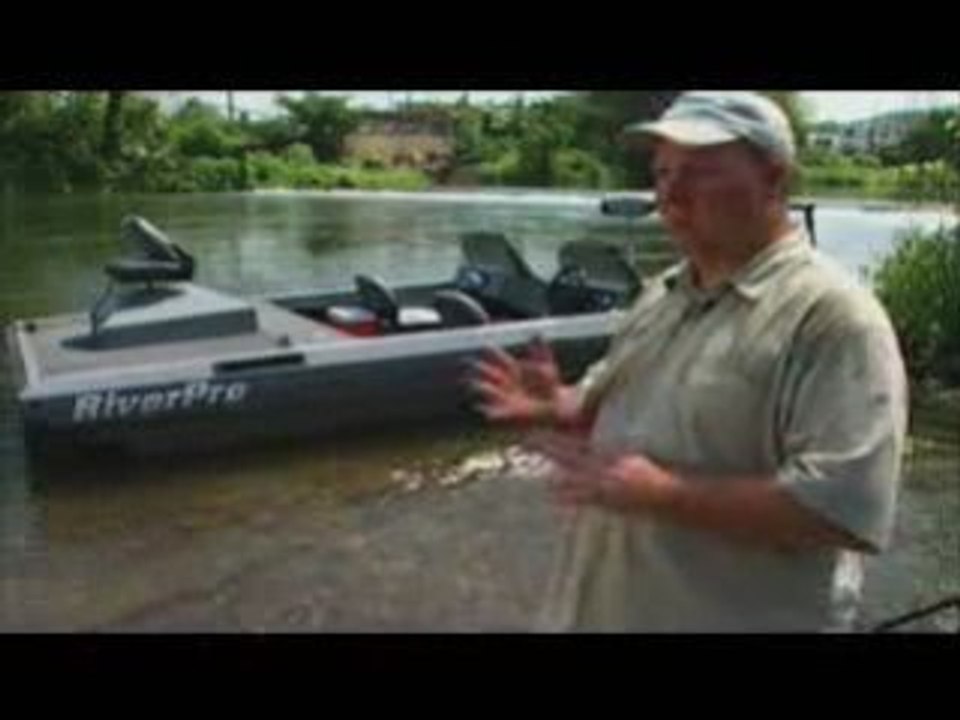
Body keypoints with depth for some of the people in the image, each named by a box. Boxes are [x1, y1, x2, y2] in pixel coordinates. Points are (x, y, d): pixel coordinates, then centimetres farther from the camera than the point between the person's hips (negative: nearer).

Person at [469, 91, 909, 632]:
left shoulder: (834, 315, -20)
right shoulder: (664, 292, 6)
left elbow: (844, 507, -27)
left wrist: (664, 494, -29)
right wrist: (560, 408, -4)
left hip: (737, 620, -7)